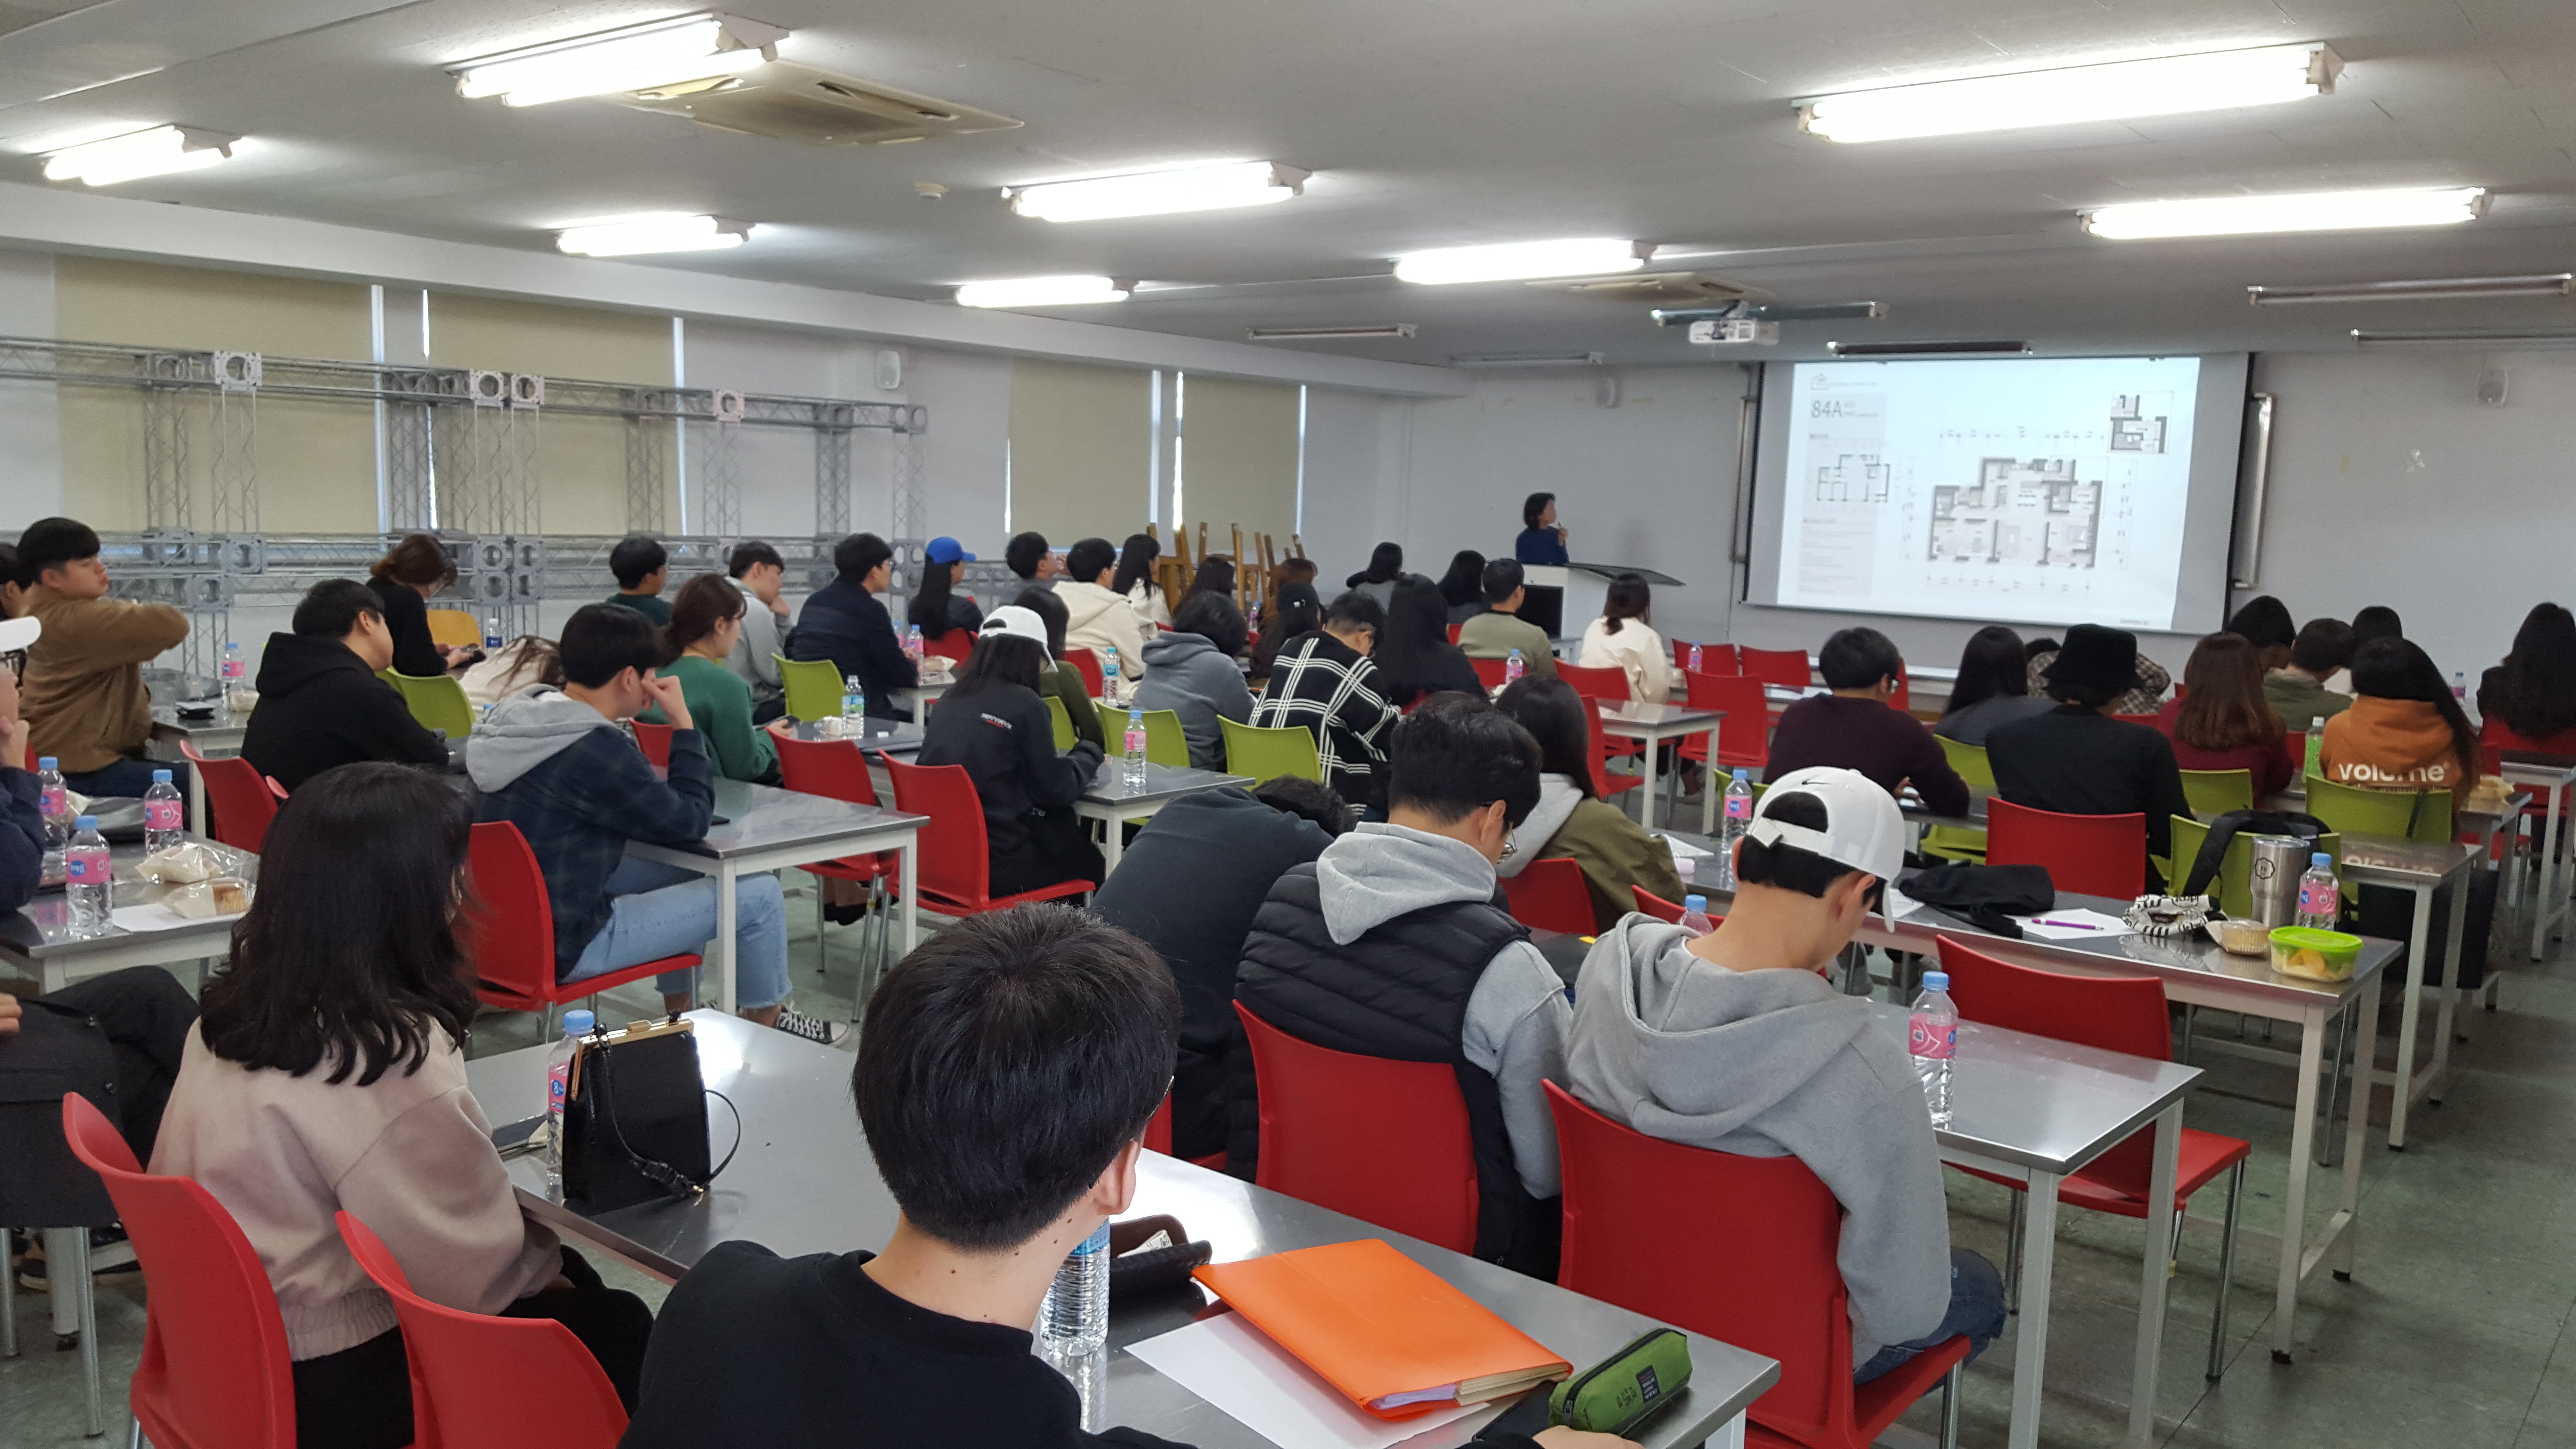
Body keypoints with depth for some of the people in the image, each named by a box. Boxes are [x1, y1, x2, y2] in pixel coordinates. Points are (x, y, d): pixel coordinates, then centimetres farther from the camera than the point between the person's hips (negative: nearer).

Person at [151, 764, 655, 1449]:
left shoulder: (237, 1011, -3)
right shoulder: (392, 1060, -29)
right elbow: (475, 1272, -23)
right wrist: (546, 1262, 0)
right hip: (331, 1387, -8)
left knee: (568, 1271, 20)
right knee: (619, 1327, 8)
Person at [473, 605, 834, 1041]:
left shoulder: (523, 717, 0)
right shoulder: (595, 750, -27)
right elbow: (690, 822, -14)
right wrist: (684, 723, -9)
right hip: (562, 945, -9)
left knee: (681, 870, 27)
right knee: (758, 894, -3)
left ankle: (682, 1012, 37)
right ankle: (767, 1023, 21)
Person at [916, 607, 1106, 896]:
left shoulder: (951, 698, 10)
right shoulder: (1024, 703, -10)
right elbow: (1056, 789, -6)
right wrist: (1090, 754, 12)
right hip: (995, 864, -7)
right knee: (1090, 862, 17)